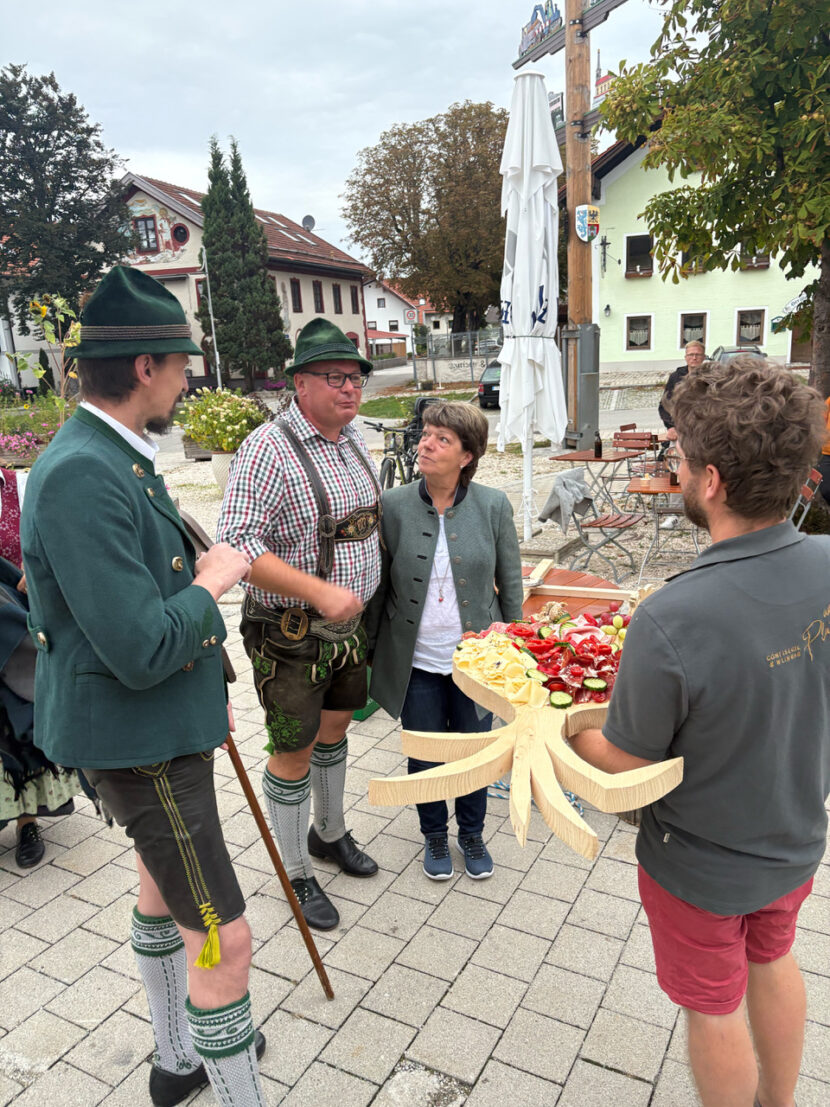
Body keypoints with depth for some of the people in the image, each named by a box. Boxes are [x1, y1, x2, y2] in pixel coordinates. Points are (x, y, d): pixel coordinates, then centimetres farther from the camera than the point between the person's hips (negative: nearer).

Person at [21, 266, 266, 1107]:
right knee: (222, 941, 0)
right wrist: (210, 583, -15)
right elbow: (140, 650, -32)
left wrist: (207, 687, 17)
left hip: (165, 723, 11)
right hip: (137, 742, -11)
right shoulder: (81, 476, -28)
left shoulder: (117, 457, 4)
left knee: (161, 885, 26)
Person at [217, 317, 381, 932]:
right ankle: (296, 874, 28)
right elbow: (237, 545, -28)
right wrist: (320, 592, -32)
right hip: (290, 633, -7)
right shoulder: (269, 447, -20)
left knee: (335, 727, 22)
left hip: (349, 621, 7)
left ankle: (330, 832, 46)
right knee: (294, 753, 6)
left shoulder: (354, 438, 5)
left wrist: (365, 590, 13)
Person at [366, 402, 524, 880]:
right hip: (416, 662, 0)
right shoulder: (394, 506, -8)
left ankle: (473, 834, 43)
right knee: (425, 758, 14)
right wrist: (367, 650, 4)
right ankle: (435, 835, 42)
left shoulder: (493, 505, -7)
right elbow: (379, 585, 0)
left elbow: (511, 584, 2)